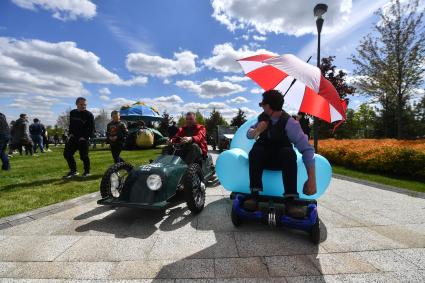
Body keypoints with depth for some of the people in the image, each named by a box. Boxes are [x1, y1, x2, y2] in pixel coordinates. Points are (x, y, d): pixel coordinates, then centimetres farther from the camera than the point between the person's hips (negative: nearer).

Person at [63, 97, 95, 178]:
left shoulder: (89, 115, -10)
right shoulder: (72, 113, 7)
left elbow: (92, 129, -9)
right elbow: (71, 124, 20)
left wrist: (85, 137, -15)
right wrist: (70, 133, 8)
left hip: (83, 139, -6)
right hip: (73, 137, 6)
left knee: (83, 156, -3)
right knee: (67, 154, 5)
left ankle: (87, 171, 17)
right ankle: (73, 171, 19)